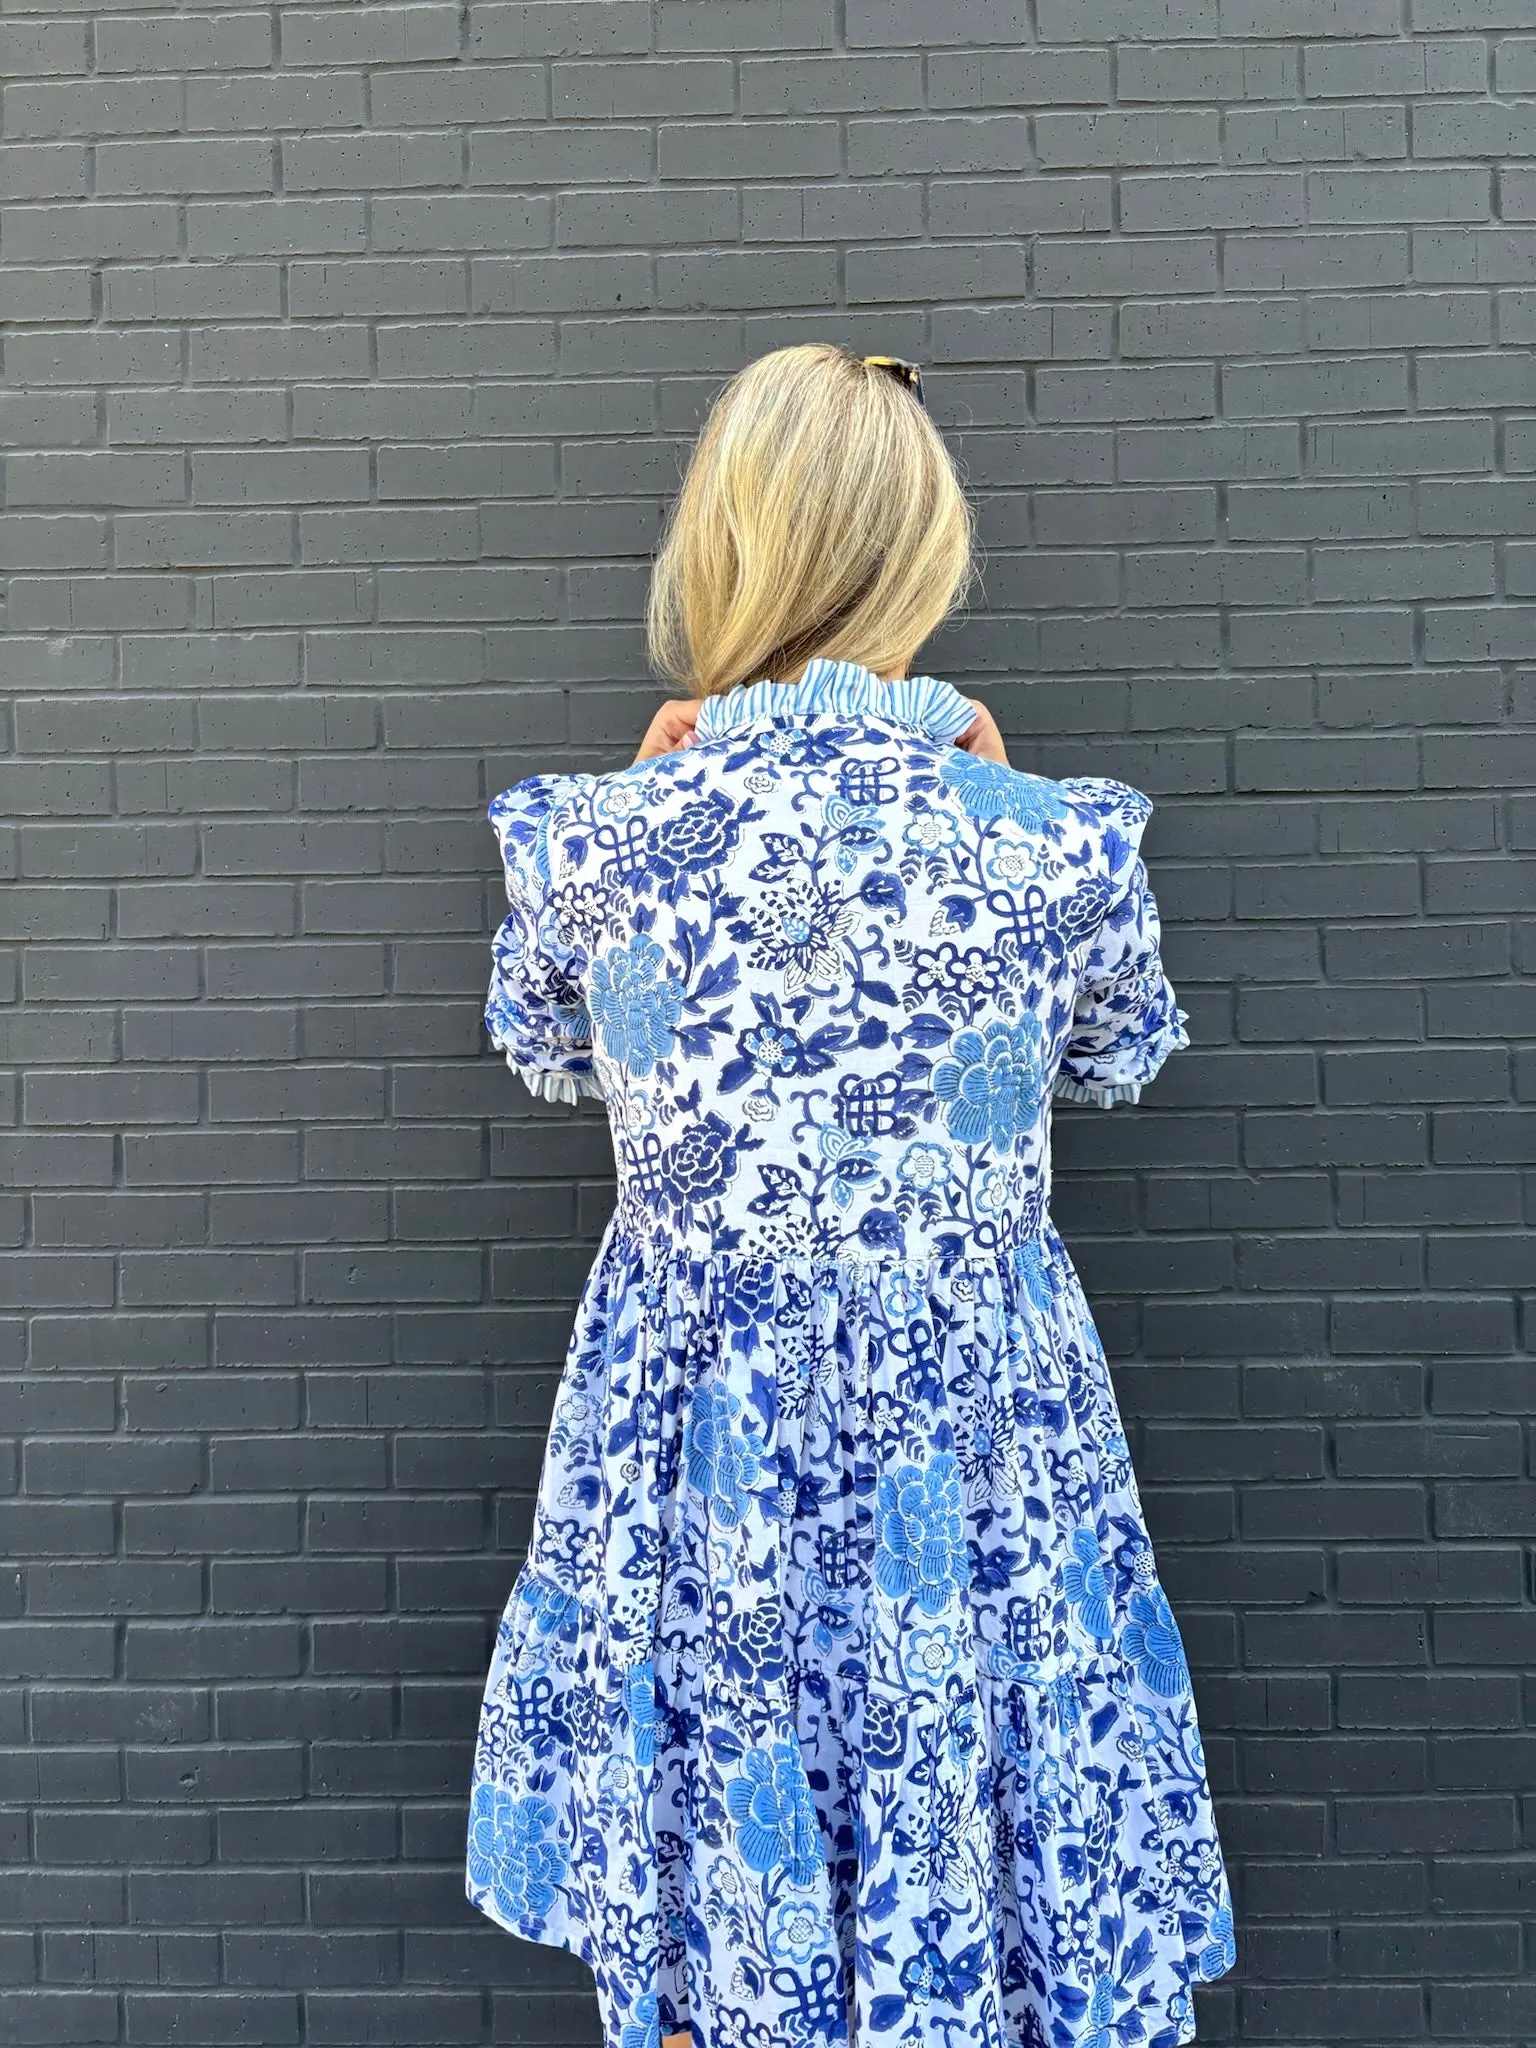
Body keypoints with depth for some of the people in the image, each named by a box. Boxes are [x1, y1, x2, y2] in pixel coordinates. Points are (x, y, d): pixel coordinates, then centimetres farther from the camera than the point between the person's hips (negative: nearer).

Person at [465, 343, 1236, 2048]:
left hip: (702, 1448, 1)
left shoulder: (599, 839, -17)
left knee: (719, 1812, 26)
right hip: (979, 1434, 0)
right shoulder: (1057, 844, -17)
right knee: (966, 1783, 26)